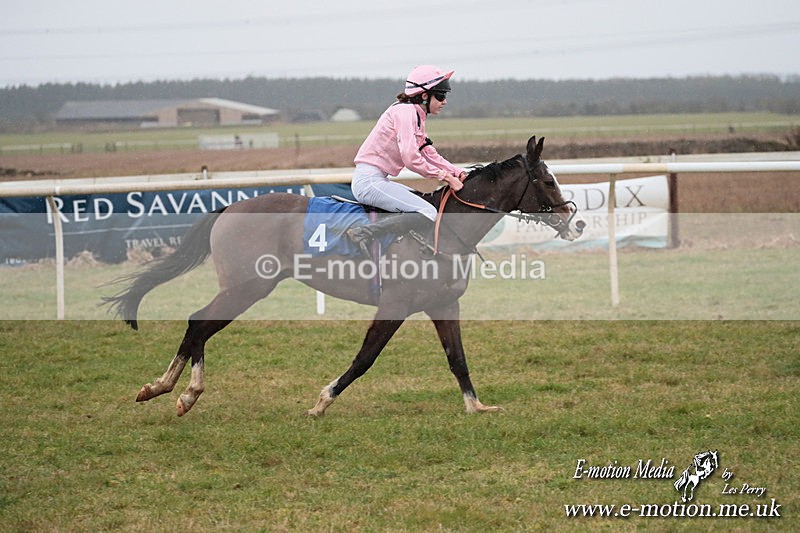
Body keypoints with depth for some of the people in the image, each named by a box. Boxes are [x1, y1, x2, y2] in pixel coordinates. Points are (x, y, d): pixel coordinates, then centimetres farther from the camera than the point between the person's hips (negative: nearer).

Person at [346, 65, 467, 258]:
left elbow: (431, 155, 21)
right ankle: (363, 233, -24)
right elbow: (411, 159, -21)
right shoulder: (405, 111, -12)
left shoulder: (416, 116, 19)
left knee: (429, 201, 19)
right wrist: (445, 176, -13)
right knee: (428, 214, -20)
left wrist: (459, 174, 8)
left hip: (378, 180, 11)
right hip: (370, 180, -11)